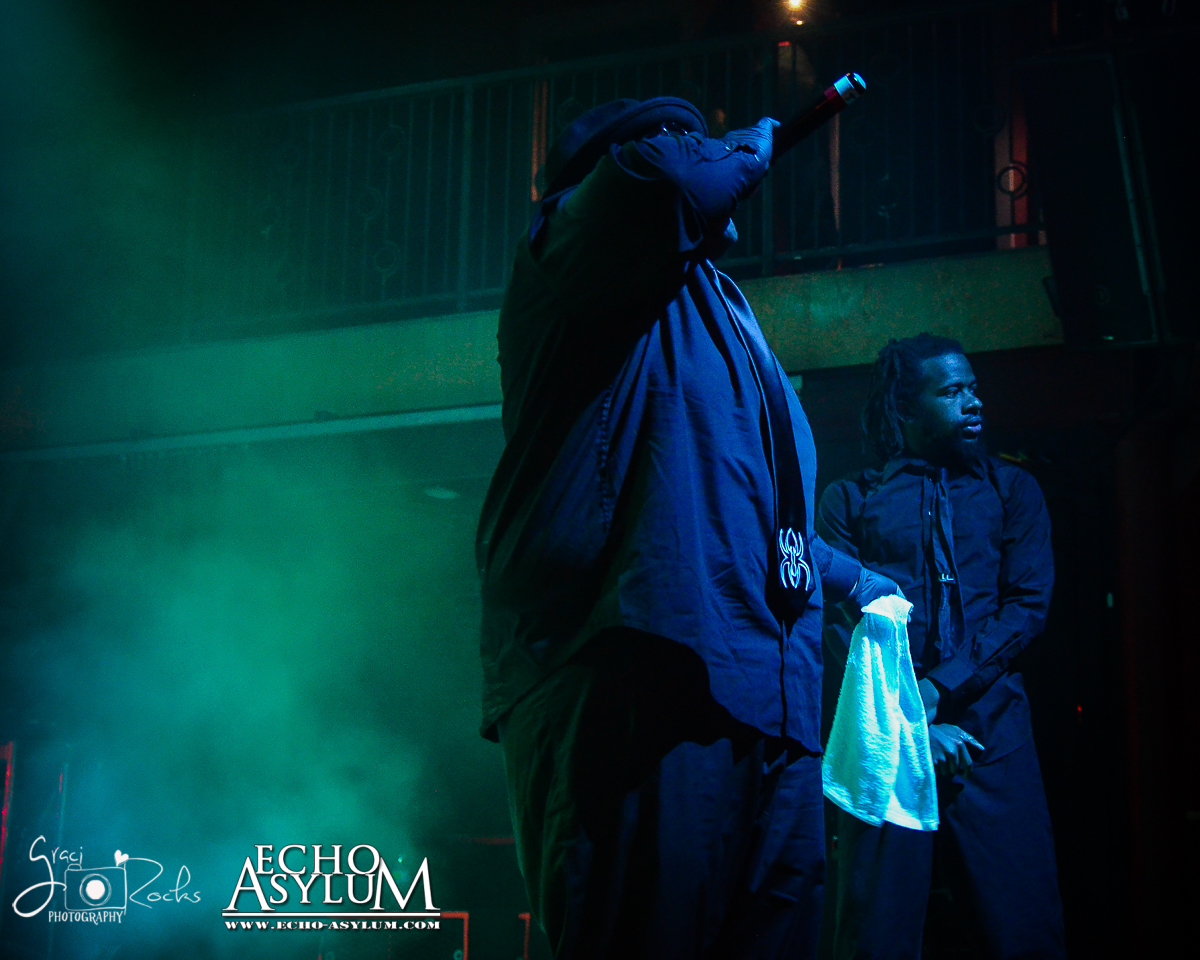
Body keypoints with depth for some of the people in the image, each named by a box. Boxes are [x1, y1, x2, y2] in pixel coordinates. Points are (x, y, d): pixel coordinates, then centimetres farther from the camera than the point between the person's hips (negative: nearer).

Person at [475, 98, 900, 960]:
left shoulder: (713, 311, 32)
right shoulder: (569, 250, 7)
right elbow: (659, 179, -17)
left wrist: (846, 574, 47)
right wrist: (748, 146, 4)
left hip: (757, 689, 9)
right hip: (636, 683, -9)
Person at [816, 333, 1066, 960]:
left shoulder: (1010, 489, 18)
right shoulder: (850, 499, 12)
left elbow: (1028, 605, 5)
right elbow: (838, 621, 1)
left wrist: (939, 689, -9)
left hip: (991, 727, 1)